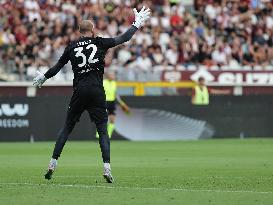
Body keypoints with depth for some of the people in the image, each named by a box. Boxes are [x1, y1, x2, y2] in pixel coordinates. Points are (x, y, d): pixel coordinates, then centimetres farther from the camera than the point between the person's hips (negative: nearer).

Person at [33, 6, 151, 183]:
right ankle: (107, 168, -10)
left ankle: (53, 164, 8)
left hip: (79, 92, 1)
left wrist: (44, 77, 31)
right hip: (97, 92, -1)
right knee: (103, 130, 2)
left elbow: (58, 66, 15)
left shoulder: (72, 47, 7)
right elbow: (124, 38, 9)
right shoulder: (100, 42, 4)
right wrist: (137, 24, 23)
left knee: (67, 128, 11)